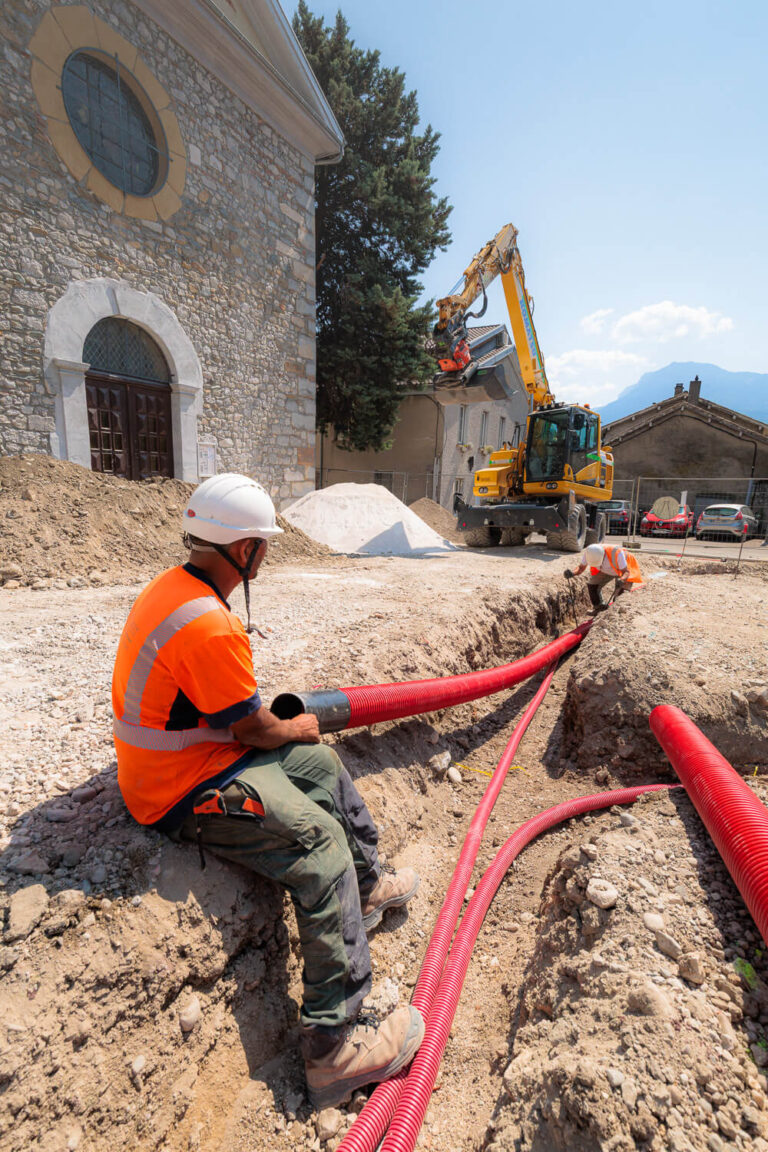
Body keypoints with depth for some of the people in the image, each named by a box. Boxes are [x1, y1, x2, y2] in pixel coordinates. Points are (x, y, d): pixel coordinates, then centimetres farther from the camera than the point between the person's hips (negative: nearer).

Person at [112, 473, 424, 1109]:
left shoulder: (170, 586, 3)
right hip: (187, 791, -10)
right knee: (323, 849, -14)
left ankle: (367, 885, 34)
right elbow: (252, 730, -20)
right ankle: (335, 1045, 0)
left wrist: (270, 718, 12)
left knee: (322, 764, 16)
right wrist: (298, 728, 0)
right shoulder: (211, 628, -30)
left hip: (185, 751, 10)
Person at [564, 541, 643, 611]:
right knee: (592, 585, -7)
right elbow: (581, 568, -19)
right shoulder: (588, 552, -33)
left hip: (623, 569, -4)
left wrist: (622, 580, -59)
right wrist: (572, 574, -42)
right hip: (606, 570, 4)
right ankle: (599, 609, 13)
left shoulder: (616, 553, -45)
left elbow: (626, 572, -36)